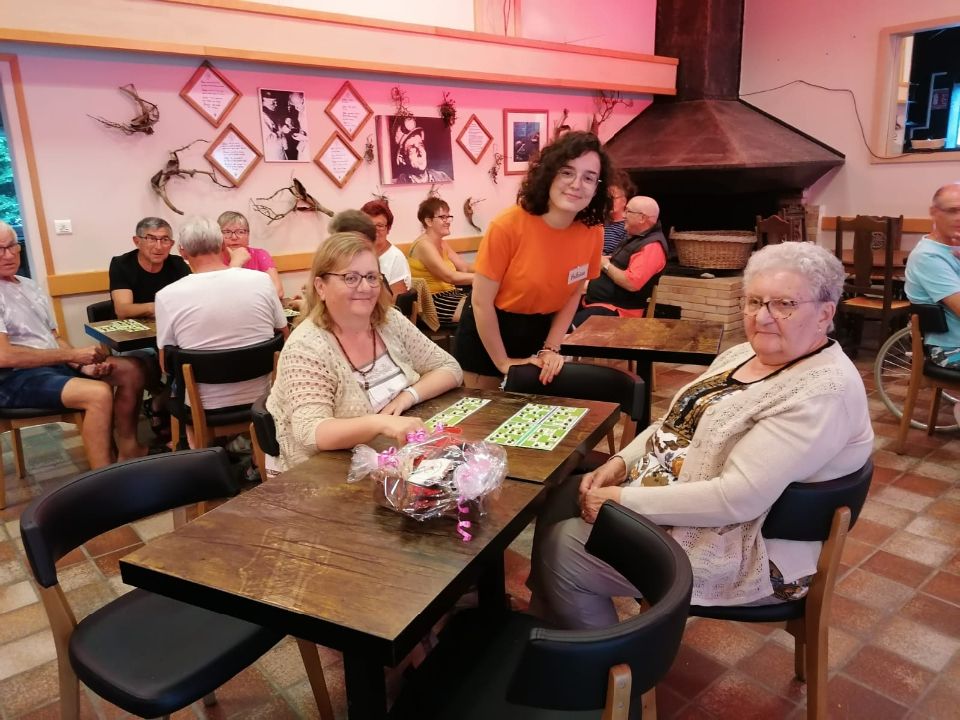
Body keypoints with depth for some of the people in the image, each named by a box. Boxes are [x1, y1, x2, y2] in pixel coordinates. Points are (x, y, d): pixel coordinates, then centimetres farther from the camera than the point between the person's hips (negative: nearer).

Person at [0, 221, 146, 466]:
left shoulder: (30, 286, 16)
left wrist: (82, 365, -3)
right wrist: (72, 355, -17)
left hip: (55, 365, 9)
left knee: (131, 370, 3)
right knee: (98, 393, -31)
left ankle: (127, 448, 7)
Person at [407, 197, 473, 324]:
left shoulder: (443, 244, 15)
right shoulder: (424, 245, -15)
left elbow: (464, 268, 7)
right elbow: (451, 277, -22)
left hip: (448, 295, 9)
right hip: (432, 302, -9)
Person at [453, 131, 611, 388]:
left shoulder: (592, 233, -12)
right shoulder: (508, 226, -26)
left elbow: (573, 294, 1)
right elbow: (481, 302, -20)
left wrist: (551, 348, -6)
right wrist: (503, 362, -14)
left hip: (539, 332, 4)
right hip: (488, 333, -4)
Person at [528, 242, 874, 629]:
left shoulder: (824, 392, -23)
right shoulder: (742, 353, 6)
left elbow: (736, 498, -30)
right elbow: (677, 422, 12)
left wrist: (625, 501, -25)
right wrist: (620, 463, -5)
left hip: (744, 550, -9)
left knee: (563, 549, -13)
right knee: (561, 497, 5)